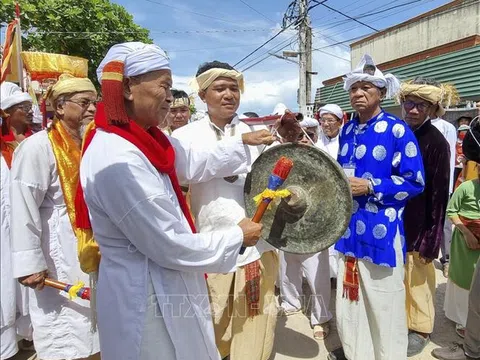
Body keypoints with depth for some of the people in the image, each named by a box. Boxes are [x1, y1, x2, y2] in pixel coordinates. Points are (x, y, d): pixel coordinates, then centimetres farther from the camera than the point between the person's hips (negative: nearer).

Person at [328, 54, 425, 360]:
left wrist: (369, 187, -20)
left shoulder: (398, 130, -10)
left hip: (381, 229, -6)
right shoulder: (348, 131, 10)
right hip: (349, 227, 7)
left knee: (383, 303, 8)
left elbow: (414, 182, -12)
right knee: (349, 295, 18)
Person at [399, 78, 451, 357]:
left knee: (418, 280, 11)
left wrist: (432, 238, -12)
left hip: (418, 226, -4)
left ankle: (419, 330, 31)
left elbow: (439, 194, -11)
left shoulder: (436, 142, -12)